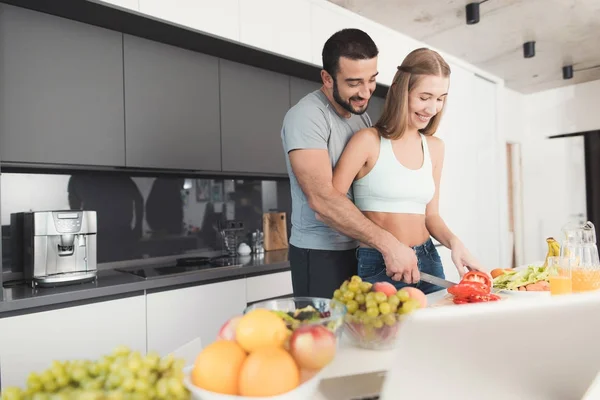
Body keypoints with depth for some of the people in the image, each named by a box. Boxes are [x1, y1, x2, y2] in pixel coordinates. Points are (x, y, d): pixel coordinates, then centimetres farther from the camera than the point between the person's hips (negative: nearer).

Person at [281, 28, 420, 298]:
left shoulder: (362, 115, 10)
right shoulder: (306, 117, -17)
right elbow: (322, 198, -26)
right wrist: (388, 244, -28)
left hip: (361, 249, 8)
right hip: (320, 254, -7)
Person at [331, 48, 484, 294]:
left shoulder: (435, 147, 8)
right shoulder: (369, 141, -10)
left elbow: (431, 215, 12)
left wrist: (453, 242, -8)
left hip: (428, 262, 6)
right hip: (378, 266, -6)